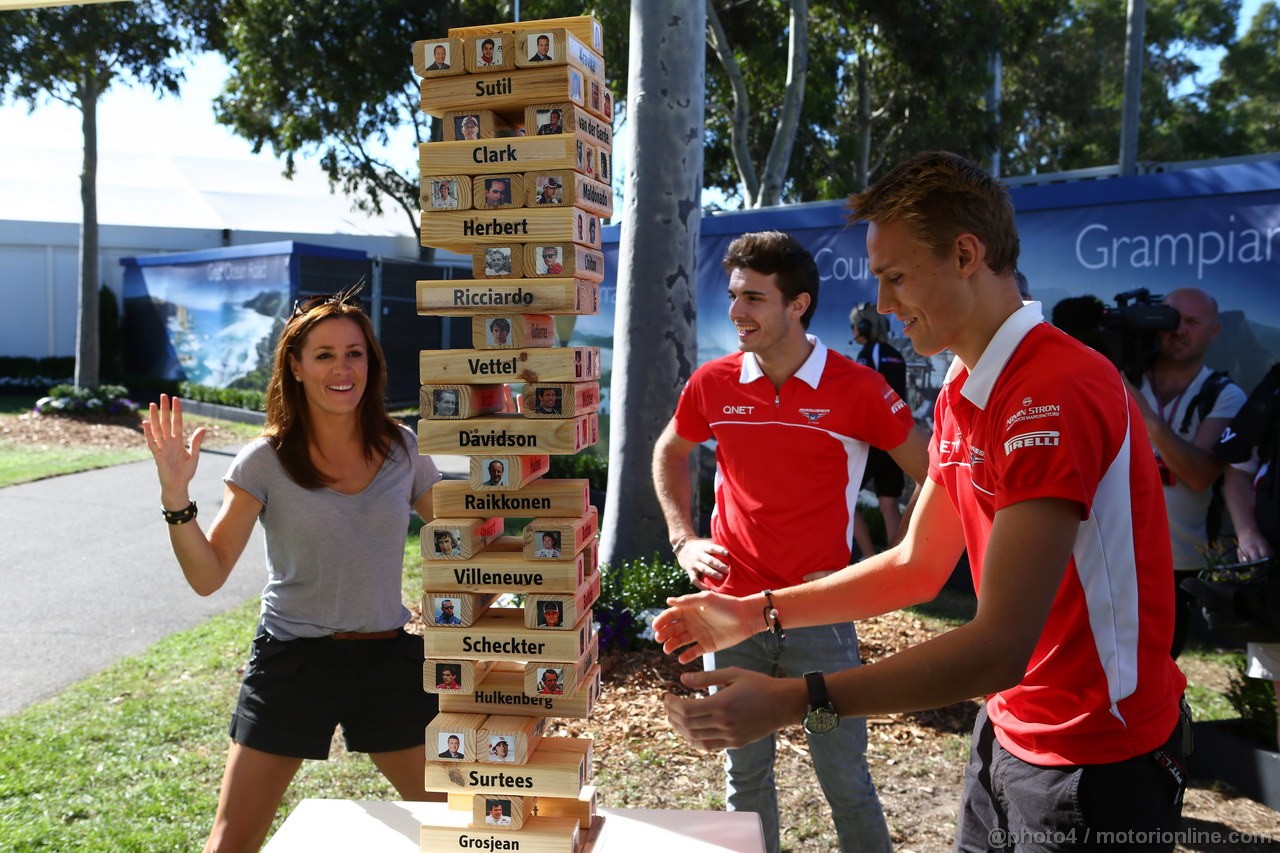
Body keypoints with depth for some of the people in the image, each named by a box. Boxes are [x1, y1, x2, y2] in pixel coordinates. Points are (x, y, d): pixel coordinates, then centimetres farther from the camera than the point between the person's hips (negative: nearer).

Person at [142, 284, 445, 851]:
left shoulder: (402, 450, 0)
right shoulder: (265, 462, -8)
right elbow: (207, 576, -11)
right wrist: (176, 497, -24)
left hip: (388, 658, 3)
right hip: (292, 661, -2)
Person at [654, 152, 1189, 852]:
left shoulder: (1057, 390, -26)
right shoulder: (960, 395, 5)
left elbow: (1000, 648, -31)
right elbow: (918, 565, 9)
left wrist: (793, 702, -32)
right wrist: (758, 613, 2)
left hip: (1097, 761, -8)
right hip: (1007, 733, 8)